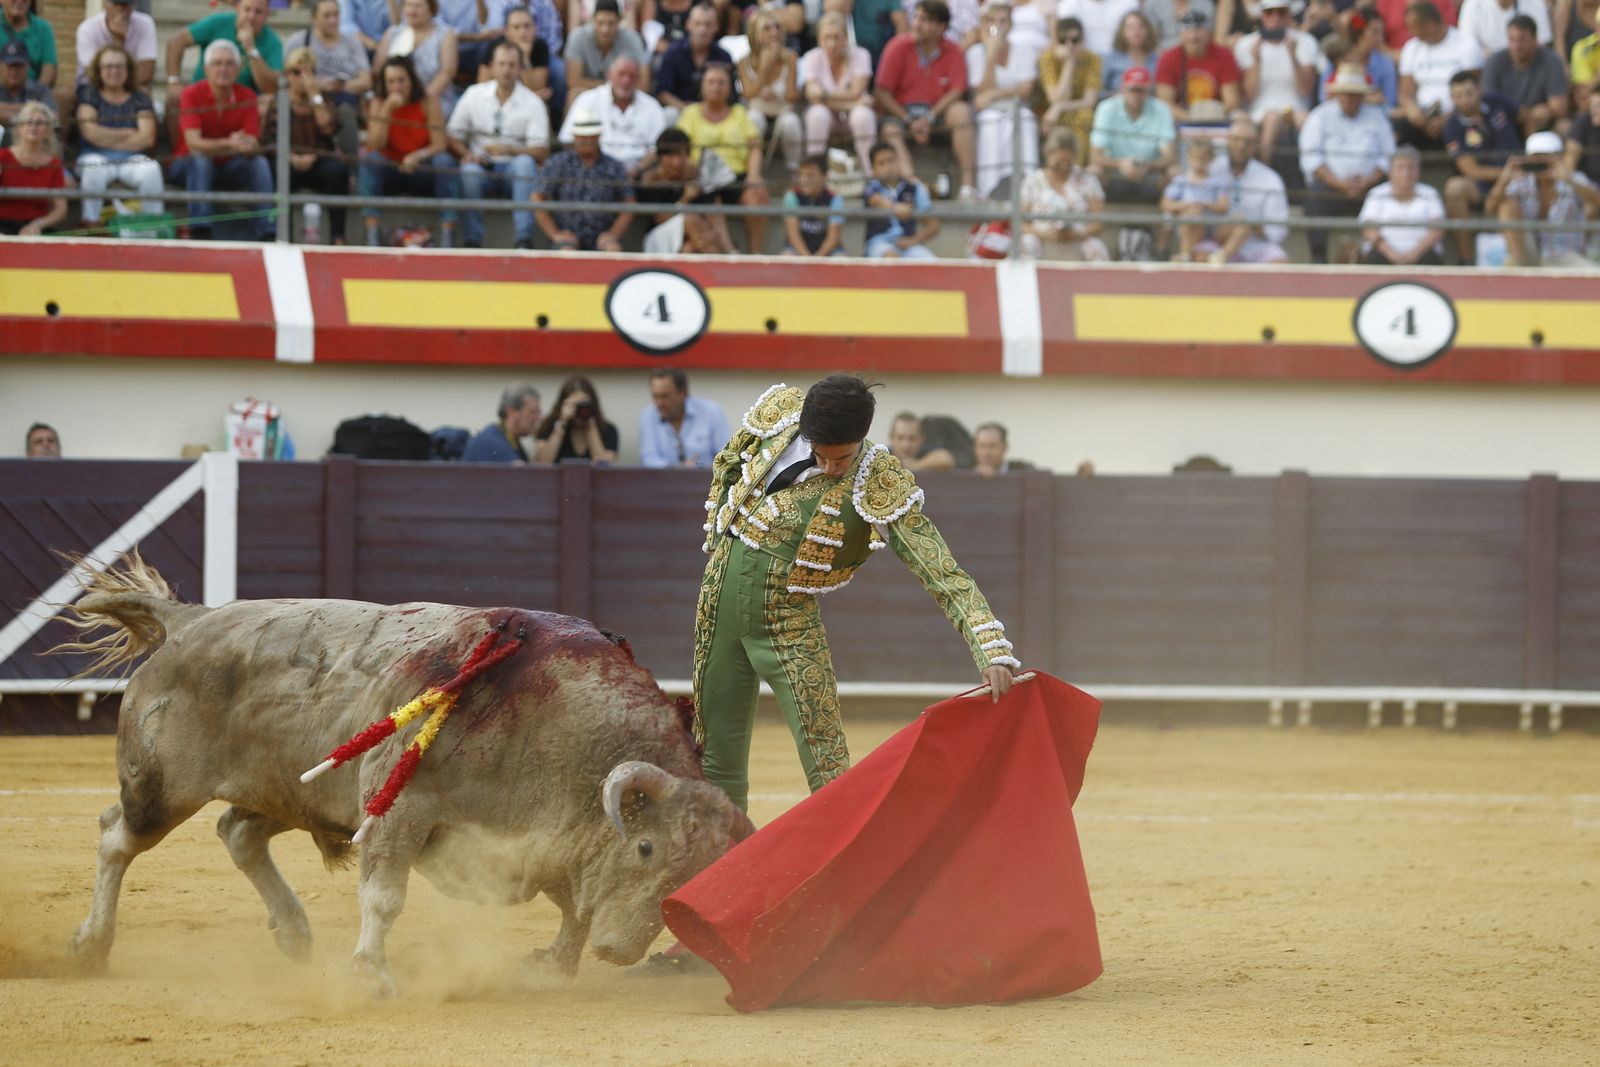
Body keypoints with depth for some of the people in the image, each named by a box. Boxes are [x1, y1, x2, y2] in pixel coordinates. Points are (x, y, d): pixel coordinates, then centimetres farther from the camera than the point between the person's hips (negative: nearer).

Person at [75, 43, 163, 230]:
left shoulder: (141, 99, 12)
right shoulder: (89, 96, 11)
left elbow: (147, 139, -2)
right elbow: (90, 132, -5)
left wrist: (108, 139, -5)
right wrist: (129, 134, -2)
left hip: (133, 159, 1)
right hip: (98, 157, -1)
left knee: (151, 169, -33)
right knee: (94, 168, -37)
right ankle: (90, 224, -35)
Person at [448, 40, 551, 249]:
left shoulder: (533, 102, 1)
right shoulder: (474, 95, 7)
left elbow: (541, 153, -7)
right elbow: (452, 136, 7)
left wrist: (509, 150, -23)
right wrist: (466, 154, -15)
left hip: (514, 170, -1)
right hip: (483, 167, 1)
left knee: (525, 162, -34)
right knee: (470, 170, -34)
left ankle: (524, 239, -40)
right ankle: (472, 241, -33)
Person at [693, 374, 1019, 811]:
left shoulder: (883, 488, -18)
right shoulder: (778, 413, -6)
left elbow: (943, 574, -23)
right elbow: (726, 464, 15)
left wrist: (993, 651, -33)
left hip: (788, 619, -4)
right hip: (720, 590, 4)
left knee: (826, 762, -13)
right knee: (715, 754, 10)